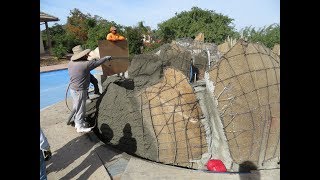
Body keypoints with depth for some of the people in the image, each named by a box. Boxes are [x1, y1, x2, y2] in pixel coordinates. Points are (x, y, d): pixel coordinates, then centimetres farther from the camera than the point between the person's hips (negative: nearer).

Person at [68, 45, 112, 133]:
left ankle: (77, 122, 40)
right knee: (80, 108, 6)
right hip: (80, 91, -9)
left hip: (73, 89, 9)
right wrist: (107, 57, 3)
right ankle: (80, 127, 22)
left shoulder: (70, 63, 0)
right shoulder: (85, 64, -25)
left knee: (77, 107, 22)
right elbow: (98, 62, -14)